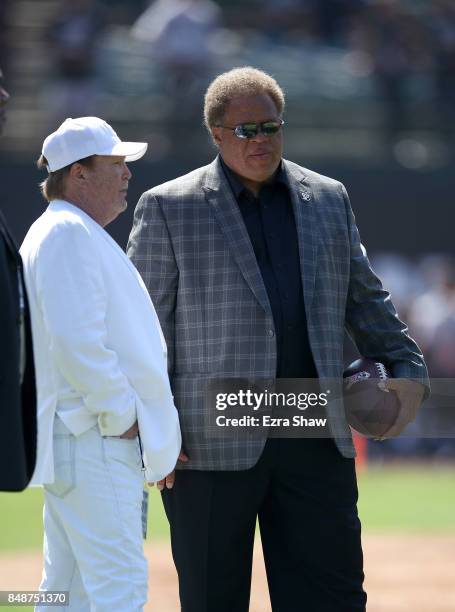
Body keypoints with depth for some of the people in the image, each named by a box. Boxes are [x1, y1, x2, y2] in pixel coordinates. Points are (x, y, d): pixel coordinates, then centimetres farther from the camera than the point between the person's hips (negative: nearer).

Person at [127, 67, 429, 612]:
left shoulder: (327, 199, 14)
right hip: (211, 442, -3)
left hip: (316, 439, 3)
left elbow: (364, 298, 22)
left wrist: (408, 369, 8)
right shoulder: (168, 208, 2)